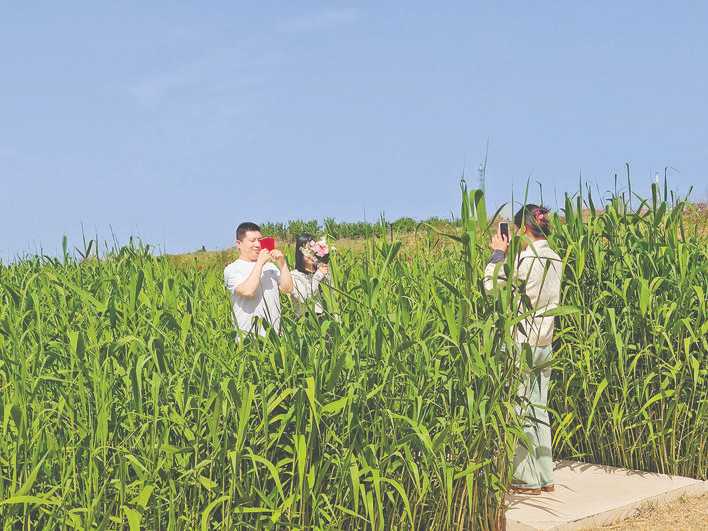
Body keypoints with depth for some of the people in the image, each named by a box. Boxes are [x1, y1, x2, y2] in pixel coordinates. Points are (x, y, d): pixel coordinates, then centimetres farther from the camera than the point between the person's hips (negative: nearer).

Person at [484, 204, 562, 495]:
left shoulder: (527, 258, -18)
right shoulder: (554, 259, 9)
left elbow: (492, 285, -15)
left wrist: (499, 253, -3)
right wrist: (507, 253, 13)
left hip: (523, 344, -8)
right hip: (545, 344, 8)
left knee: (521, 413, 0)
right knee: (539, 412, 14)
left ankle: (527, 479, 6)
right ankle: (544, 477, 19)